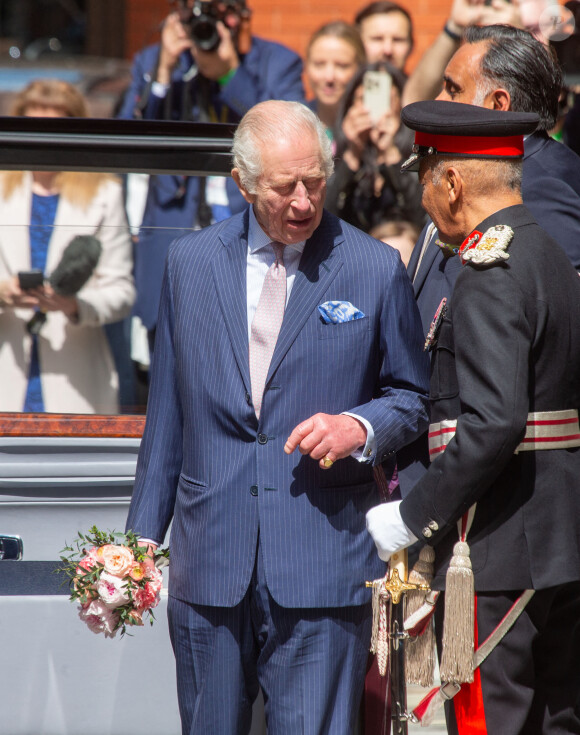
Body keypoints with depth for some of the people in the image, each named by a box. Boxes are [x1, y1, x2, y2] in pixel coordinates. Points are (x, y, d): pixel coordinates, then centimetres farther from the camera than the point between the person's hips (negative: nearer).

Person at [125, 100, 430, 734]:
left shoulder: (376, 270, 1)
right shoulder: (190, 262, 8)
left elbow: (412, 395, 10)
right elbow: (167, 409, 14)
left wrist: (358, 427, -12)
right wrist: (143, 531, 12)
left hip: (323, 560, -2)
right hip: (209, 557, 3)